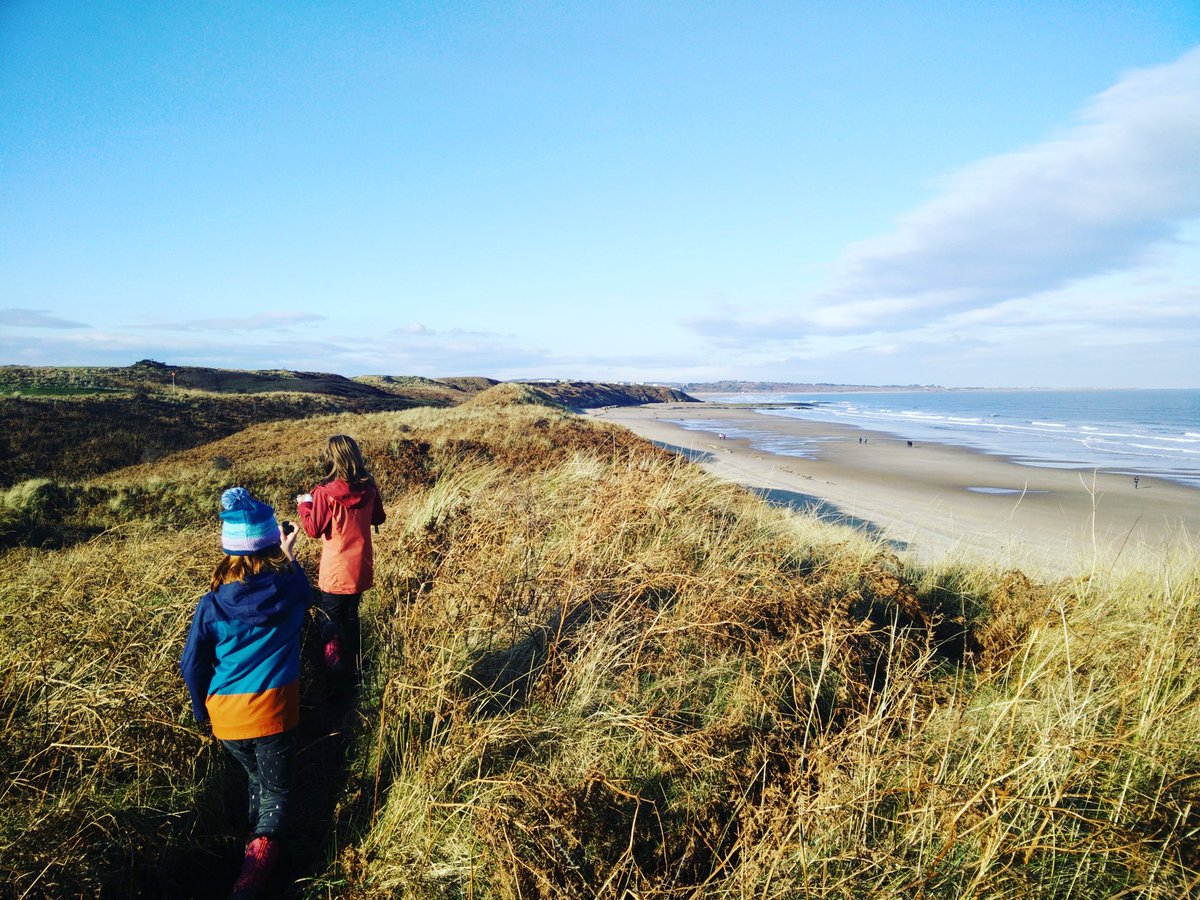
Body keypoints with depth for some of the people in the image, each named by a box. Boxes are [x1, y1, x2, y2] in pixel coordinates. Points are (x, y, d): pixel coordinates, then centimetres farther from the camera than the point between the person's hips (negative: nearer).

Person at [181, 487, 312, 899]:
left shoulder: (211, 604, -7)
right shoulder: (290, 588, -10)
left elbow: (193, 666, 4)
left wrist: (203, 711, 19)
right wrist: (288, 556, 28)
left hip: (225, 715, 2)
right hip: (272, 711, -2)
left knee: (256, 779, 27)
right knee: (277, 792, 13)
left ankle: (256, 844, 24)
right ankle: (257, 864, -5)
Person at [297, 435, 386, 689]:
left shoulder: (325, 493, -20)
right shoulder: (369, 488, -7)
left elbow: (313, 530, -10)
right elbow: (378, 518, 9)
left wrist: (304, 504, 5)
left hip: (335, 571, -5)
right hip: (361, 569, 5)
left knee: (332, 620, 12)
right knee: (351, 616, 20)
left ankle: (336, 674, 15)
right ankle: (354, 670, 31)